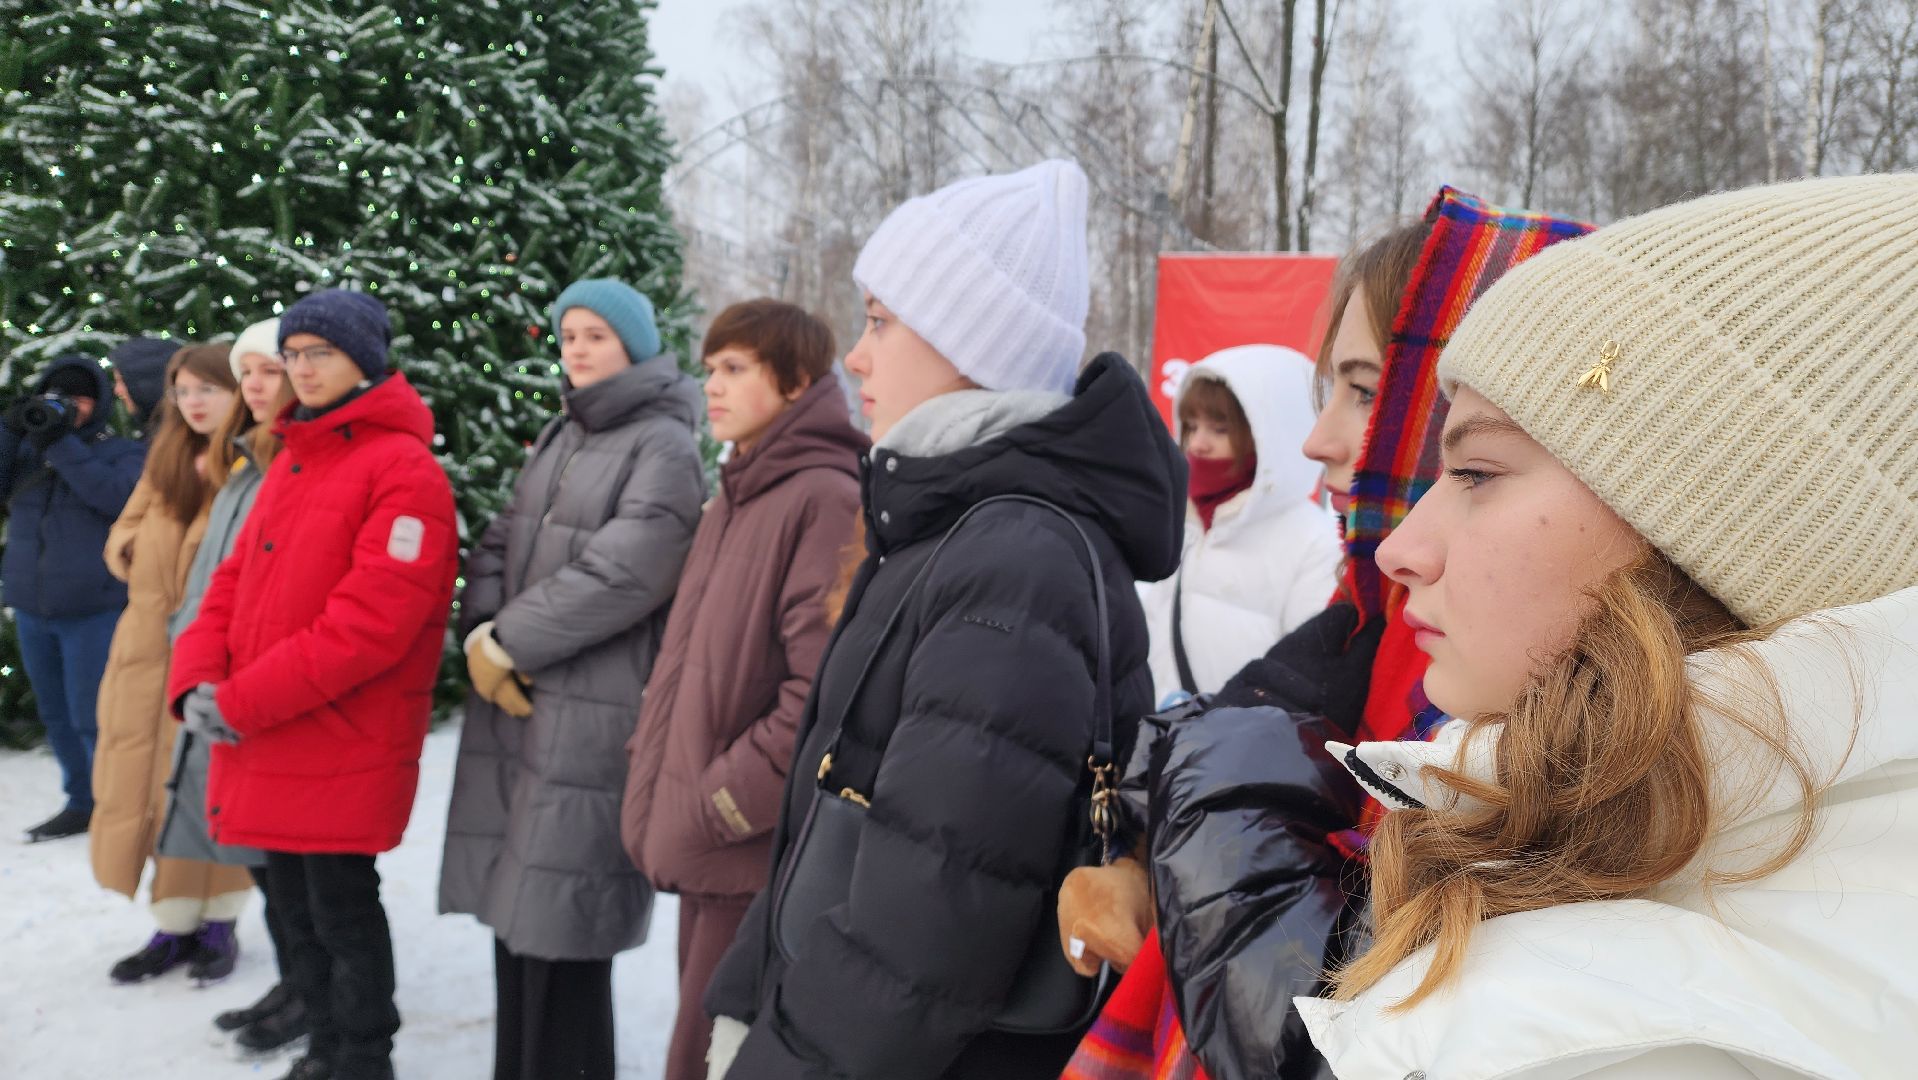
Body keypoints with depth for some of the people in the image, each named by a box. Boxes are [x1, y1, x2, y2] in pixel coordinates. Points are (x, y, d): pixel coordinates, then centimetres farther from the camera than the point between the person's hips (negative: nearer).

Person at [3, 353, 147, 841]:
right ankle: (80, 803, 26)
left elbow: (117, 496, -20)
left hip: (93, 611, -6)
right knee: (56, 714, 14)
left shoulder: (122, 452, -1)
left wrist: (61, 445, -20)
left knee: (92, 717, -6)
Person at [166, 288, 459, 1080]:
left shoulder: (404, 470, -14)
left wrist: (243, 703, -19)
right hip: (264, 746, 8)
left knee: (341, 908, 3)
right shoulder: (292, 462, 15)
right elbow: (236, 578, 13)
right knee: (294, 906, 18)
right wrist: (198, 681, -4)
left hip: (343, 746, -8)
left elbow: (371, 621, -22)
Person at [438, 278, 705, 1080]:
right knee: (517, 910, 11)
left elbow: (622, 574, -17)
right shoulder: (560, 435, 19)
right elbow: (501, 544, 14)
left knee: (560, 924, -4)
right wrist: (483, 637, -5)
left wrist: (506, 644, -11)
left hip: (594, 713, -7)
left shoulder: (664, 446, -6)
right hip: (516, 703, 7)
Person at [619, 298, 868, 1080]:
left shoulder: (826, 498, -16)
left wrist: (725, 804, -17)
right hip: (703, 836, 9)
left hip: (757, 845, -9)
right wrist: (654, 772, 12)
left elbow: (821, 690, -22)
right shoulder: (734, 497, 14)